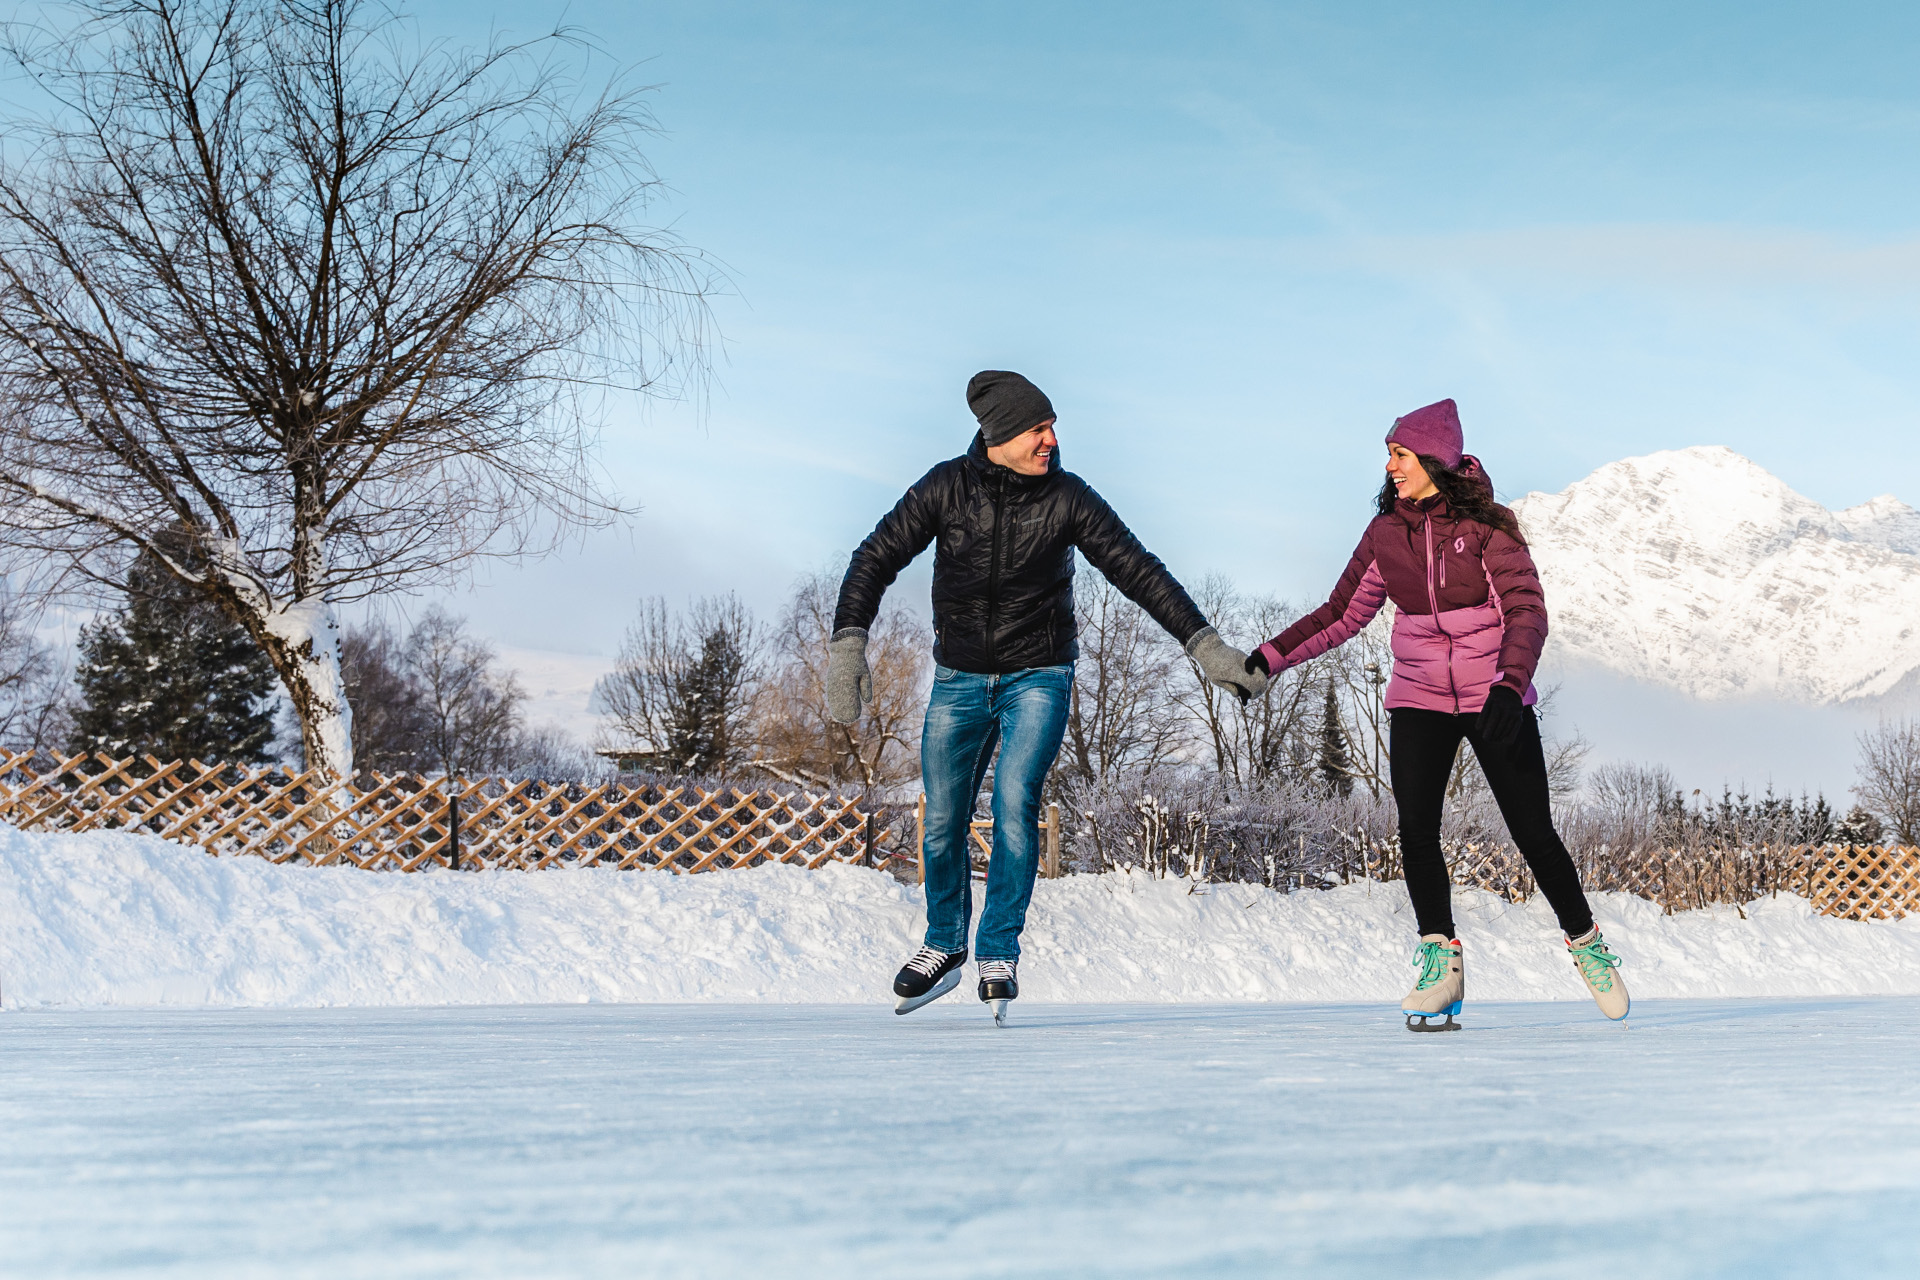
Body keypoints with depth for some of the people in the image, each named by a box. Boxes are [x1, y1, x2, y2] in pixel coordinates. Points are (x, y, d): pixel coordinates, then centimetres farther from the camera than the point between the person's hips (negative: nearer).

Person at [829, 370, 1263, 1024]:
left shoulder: (1067, 497, -9)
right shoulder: (946, 486, -8)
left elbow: (1139, 571, -7)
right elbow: (876, 559, -4)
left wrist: (1204, 644, -11)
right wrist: (848, 644, -16)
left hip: (1038, 677, -1)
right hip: (958, 679, 2)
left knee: (1015, 801, -19)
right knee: (942, 822, 2)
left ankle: (999, 955, -4)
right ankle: (944, 948, 26)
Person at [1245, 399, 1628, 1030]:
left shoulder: (1486, 525, -8)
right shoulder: (1386, 534, 4)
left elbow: (1526, 609, -15)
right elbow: (1343, 613, 10)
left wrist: (1510, 684, -31)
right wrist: (1271, 657, 0)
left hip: (1495, 699, -3)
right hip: (1419, 699, 3)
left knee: (1534, 834, -1)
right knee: (1415, 830, -14)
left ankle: (1586, 943, 22)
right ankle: (1440, 961, -4)